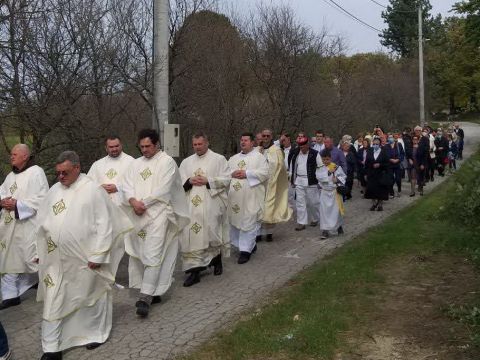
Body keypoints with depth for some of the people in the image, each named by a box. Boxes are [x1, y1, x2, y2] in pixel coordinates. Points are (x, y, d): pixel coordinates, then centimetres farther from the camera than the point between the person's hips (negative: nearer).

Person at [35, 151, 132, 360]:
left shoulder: (93, 190, -10)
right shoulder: (55, 190, 7)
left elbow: (104, 224, -12)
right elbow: (44, 222, 15)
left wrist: (98, 255, -15)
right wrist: (41, 251, 14)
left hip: (83, 257, -5)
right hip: (55, 258, 5)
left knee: (90, 296, 12)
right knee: (53, 301, 7)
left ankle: (95, 333, 33)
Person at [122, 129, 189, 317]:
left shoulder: (167, 162, -2)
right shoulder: (136, 163, 16)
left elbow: (163, 189, -11)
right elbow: (127, 186, 6)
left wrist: (143, 203, -11)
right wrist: (133, 201, -13)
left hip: (158, 214, -6)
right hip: (138, 216, 6)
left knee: (152, 256, -10)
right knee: (141, 254, 9)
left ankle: (145, 297, -9)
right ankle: (153, 293, 22)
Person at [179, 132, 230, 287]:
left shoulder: (219, 159, 2)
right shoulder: (186, 162, 13)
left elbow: (226, 179, -5)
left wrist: (208, 181, -14)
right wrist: (189, 181, -9)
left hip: (211, 205, -3)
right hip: (192, 206, 3)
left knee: (212, 233, 6)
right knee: (191, 235, -3)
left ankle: (217, 260, 33)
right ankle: (195, 271, 1)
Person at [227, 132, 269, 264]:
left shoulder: (259, 157, 2)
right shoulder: (233, 158, 18)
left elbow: (264, 173, -9)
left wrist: (246, 173, -14)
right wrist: (232, 173, -7)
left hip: (251, 197, -6)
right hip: (235, 197, 6)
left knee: (248, 223, -7)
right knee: (235, 222, 8)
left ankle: (246, 250, -1)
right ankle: (250, 245, 24)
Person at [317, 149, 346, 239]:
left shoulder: (336, 167, -4)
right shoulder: (319, 168, 0)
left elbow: (343, 176, -1)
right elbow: (319, 176, -17)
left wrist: (337, 179, -19)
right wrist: (328, 172, -18)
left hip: (335, 192, -1)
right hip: (325, 192, 1)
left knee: (336, 211, 6)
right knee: (324, 211, -1)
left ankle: (339, 226, 31)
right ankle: (325, 230, 5)